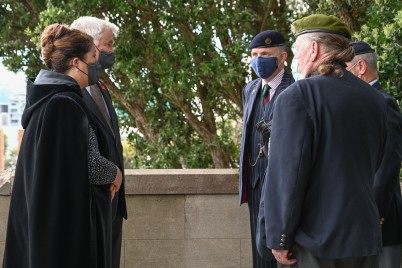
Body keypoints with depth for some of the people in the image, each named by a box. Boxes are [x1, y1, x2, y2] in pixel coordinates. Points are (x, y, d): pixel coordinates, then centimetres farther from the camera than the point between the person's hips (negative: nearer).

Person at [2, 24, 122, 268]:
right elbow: (88, 164, -21)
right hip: (70, 219, -10)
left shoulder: (45, 100, 11)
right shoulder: (66, 103, -18)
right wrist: (114, 173, -1)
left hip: (48, 213, 10)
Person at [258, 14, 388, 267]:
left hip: (313, 243, -6)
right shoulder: (374, 99, 8)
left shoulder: (297, 96, -12)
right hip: (366, 239, 6)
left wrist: (279, 239, -10)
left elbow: (286, 172, -16)